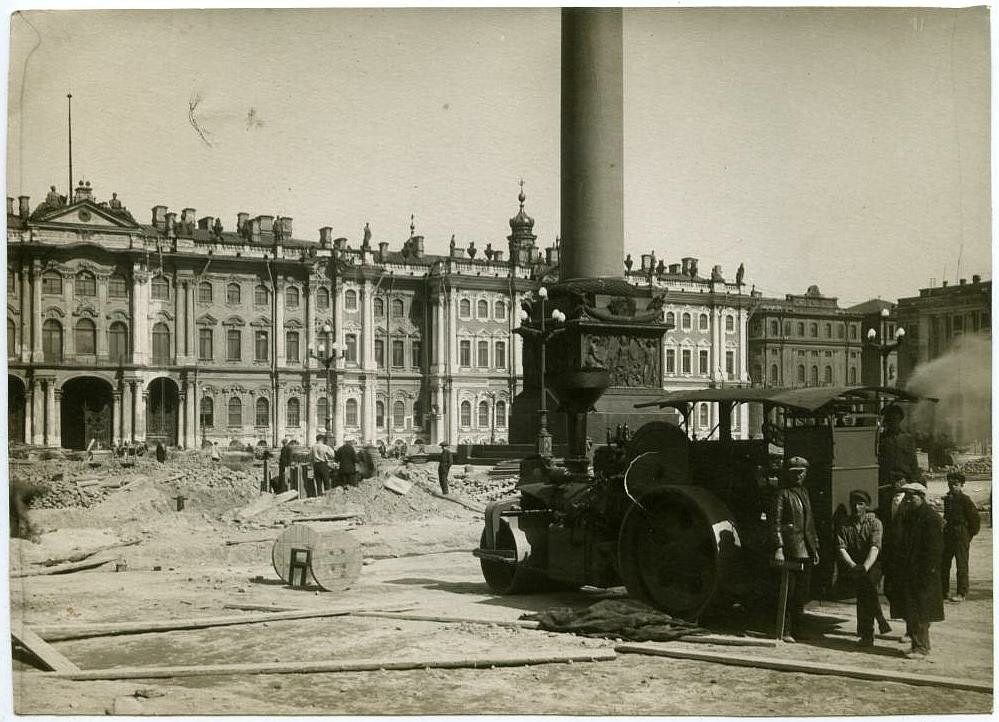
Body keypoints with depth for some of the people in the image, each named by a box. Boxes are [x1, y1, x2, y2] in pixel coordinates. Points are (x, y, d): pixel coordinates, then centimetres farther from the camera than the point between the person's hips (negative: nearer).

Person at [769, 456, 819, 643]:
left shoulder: (804, 493, 20)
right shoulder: (782, 495, -3)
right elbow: (775, 523, -10)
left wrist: (815, 548, 20)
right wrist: (778, 548, -19)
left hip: (806, 550, 7)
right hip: (790, 550, -7)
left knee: (802, 594, 9)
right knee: (788, 593, -6)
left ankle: (797, 628, 16)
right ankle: (785, 631, -3)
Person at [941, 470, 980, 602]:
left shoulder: (964, 500, -10)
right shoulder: (947, 498, 10)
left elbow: (975, 517, -9)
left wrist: (971, 534, -6)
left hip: (961, 537, -7)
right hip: (948, 536, 7)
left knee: (961, 565, -3)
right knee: (943, 563, 9)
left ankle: (962, 594, 1)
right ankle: (943, 591, 19)